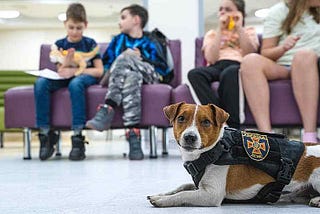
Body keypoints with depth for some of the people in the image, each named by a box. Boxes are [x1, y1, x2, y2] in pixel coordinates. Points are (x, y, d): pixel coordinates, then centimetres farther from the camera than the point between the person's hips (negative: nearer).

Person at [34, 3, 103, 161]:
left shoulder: (90, 44, 7)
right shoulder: (59, 44, 14)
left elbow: (99, 71, -2)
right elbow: (60, 72, 8)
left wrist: (74, 71, -13)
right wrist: (67, 61, -15)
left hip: (85, 77, -3)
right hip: (65, 79, 3)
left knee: (75, 83, -41)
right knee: (40, 83, -29)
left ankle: (78, 138, -42)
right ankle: (45, 133, -27)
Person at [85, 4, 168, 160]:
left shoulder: (150, 43, 18)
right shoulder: (118, 40, 27)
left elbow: (163, 68, 8)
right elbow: (105, 64, 18)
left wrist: (141, 58, -1)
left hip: (148, 75, -1)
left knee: (123, 58, -33)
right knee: (131, 77, -37)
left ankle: (107, 109, -42)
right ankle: (133, 133, -53)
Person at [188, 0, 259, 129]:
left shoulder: (249, 31, 25)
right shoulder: (212, 34, 27)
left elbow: (249, 55, 2)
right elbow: (211, 58, 5)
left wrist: (239, 28, 4)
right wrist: (220, 29, 6)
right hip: (216, 67, 2)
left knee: (230, 73, -41)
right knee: (194, 74, -34)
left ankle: (233, 127, -40)